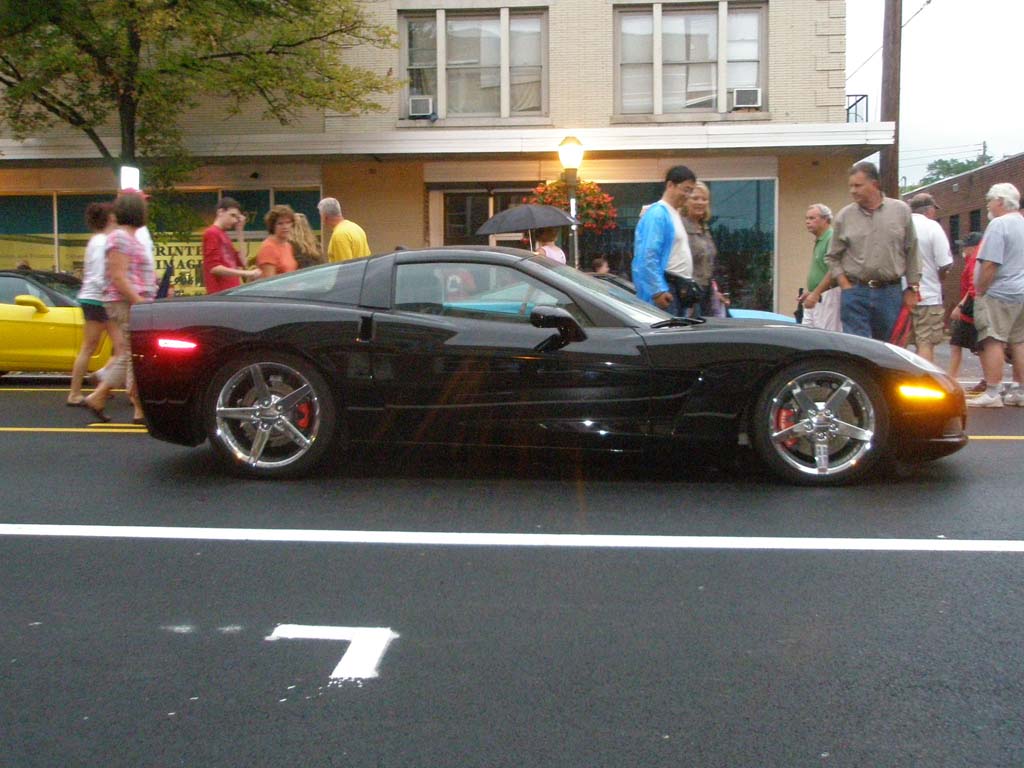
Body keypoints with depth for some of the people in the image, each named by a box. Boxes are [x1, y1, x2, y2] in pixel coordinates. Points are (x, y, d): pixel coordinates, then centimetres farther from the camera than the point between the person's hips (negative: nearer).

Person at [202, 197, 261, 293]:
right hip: (220, 294, -9)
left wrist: (240, 232, 13)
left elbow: (240, 262, 15)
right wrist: (246, 273, -19)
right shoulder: (212, 233, -6)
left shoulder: (224, 235, 19)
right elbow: (214, 268, -16)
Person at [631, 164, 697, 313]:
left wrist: (688, 286, 24)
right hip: (665, 289, -10)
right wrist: (658, 290, -25)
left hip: (679, 289, 10)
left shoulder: (675, 214, 19)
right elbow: (649, 256, -20)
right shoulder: (658, 214, -11)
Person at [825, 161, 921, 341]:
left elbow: (911, 253, 9)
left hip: (891, 293, 1)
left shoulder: (901, 211, 5)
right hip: (855, 293, -1)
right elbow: (832, 258, 9)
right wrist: (846, 286, -3)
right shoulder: (844, 217, 4)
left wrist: (912, 288, 7)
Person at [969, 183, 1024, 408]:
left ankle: (991, 393, -11)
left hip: (1000, 293, -9)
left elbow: (990, 264, -20)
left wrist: (979, 291, -12)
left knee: (993, 341, -9)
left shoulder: (999, 224, -14)